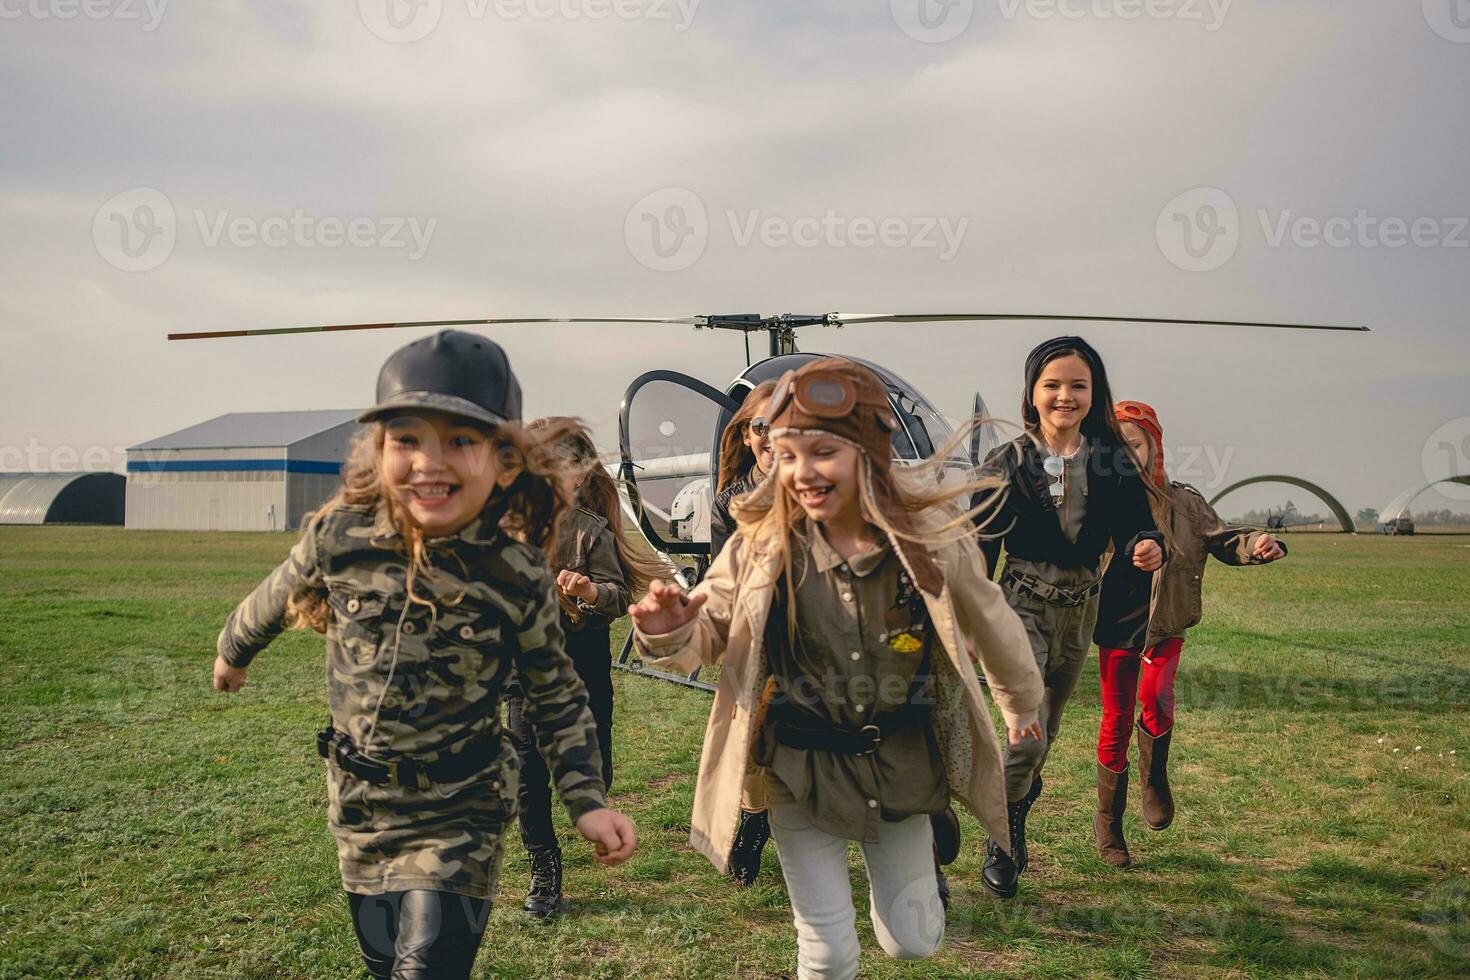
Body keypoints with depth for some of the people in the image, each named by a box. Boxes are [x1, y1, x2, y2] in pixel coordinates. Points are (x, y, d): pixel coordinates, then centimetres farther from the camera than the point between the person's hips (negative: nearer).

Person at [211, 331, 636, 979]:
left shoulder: (520, 578, -17)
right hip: (358, 811, 3)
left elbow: (557, 696, -2)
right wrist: (233, 652, 27)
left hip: (457, 821, -3)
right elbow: (277, 599, 9)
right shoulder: (339, 538, -14)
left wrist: (587, 802, -9)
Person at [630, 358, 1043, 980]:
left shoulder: (931, 534, -14)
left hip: (901, 763, 1)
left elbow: (988, 622, 4)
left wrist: (1021, 702, 21)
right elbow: (706, 634, -3)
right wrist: (667, 632, -28)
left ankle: (911, 850, 44)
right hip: (802, 768, 0)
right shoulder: (760, 545, -15)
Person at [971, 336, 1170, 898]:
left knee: (1046, 734, 18)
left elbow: (1133, 527, 1)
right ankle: (1002, 841, 7)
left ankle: (1013, 825, 42)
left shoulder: (1112, 462, -1)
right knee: (1028, 735, -16)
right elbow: (978, 548, -5)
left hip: (1080, 612, 4)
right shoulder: (1008, 463, -8)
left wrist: (1148, 547, -23)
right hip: (1022, 608, -4)